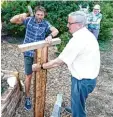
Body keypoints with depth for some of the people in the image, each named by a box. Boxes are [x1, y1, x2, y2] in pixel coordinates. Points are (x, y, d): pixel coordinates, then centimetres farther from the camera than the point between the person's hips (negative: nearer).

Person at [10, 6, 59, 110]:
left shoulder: (46, 23, -5)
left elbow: (55, 30, -16)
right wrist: (21, 15, -27)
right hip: (28, 53, -1)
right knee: (29, 76, 4)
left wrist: (50, 36, -38)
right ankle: (27, 97, 22)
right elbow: (12, 20, -6)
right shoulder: (29, 20, -6)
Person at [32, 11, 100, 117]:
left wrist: (40, 66, -12)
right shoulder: (87, 35, 4)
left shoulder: (77, 40, -28)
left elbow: (58, 62, -23)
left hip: (83, 80, -9)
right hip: (88, 76, 10)